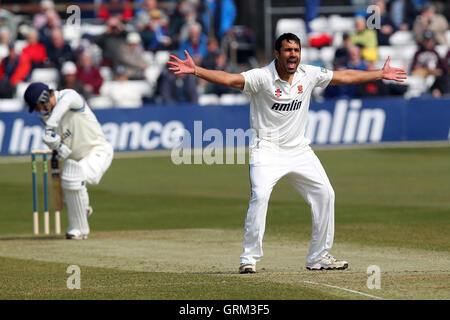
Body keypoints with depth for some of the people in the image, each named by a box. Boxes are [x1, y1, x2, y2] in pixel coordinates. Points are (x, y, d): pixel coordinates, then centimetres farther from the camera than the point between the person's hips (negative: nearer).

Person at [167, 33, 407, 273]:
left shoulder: (309, 75, 1)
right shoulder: (262, 77, -15)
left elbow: (343, 77, 13)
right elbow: (229, 79, -27)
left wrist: (380, 74, 18)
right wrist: (195, 70, -42)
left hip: (298, 149, 6)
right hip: (267, 149, -6)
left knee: (325, 194, 3)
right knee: (260, 195, -24)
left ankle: (319, 257, 17)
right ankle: (249, 258, -15)